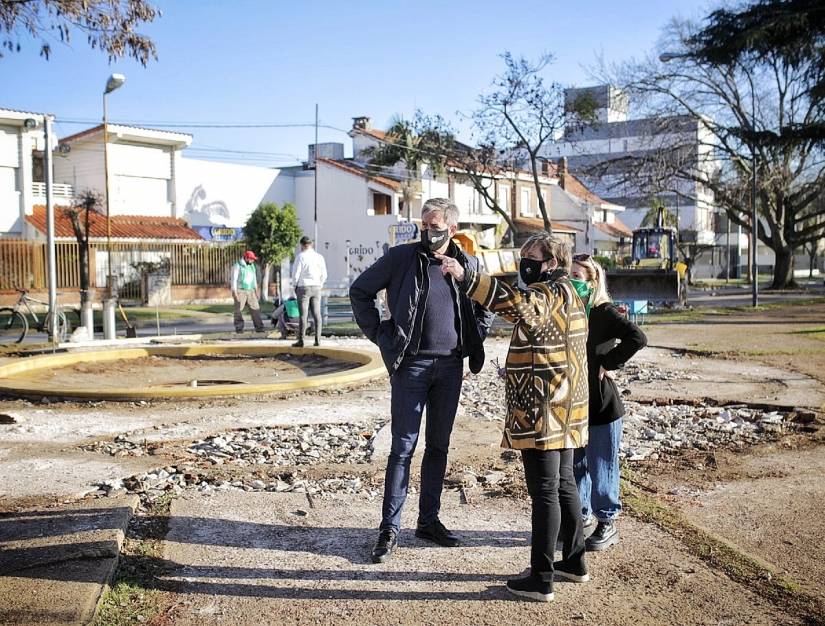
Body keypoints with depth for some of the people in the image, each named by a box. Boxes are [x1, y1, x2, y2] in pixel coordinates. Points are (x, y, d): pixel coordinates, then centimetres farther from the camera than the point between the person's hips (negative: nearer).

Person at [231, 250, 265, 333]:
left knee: (255, 309, -2)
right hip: (240, 291, -5)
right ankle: (239, 328, 5)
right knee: (239, 310, -2)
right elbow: (234, 279, -8)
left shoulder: (252, 266, 15)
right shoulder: (237, 266, -5)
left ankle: (259, 327, -2)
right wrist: (234, 291, -14)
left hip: (250, 291, 5)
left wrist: (256, 289, 20)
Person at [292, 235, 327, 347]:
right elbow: (324, 275, 6)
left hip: (303, 287, -4)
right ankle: (318, 339, 4)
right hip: (316, 288, 4)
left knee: (303, 315, -3)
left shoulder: (300, 256, -8)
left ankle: (301, 340, -2)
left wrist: (295, 286, 5)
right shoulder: (319, 257, 4)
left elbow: (295, 273, -9)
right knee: (317, 314, 6)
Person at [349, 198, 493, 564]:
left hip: (451, 366, 4)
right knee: (404, 447, -2)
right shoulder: (401, 257, -4)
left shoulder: (468, 264, 4)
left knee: (438, 445, 11)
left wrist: (473, 341, 9)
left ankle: (429, 521, 24)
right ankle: (389, 528, 7)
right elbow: (360, 291, 4)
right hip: (411, 365, -3)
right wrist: (381, 335, -1)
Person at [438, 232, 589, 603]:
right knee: (564, 486, 19)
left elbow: (515, 301, -36)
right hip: (562, 412, 11)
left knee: (544, 492, -5)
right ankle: (574, 562, 31)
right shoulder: (569, 296, 18)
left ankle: (541, 579, 3)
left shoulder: (550, 293, -15)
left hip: (542, 413, -11)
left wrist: (464, 277, -43)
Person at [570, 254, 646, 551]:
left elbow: (637, 338, -28)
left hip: (601, 404, -6)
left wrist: (608, 364, -21)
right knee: (575, 465, 16)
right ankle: (581, 517, 31)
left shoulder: (604, 313, -13)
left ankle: (607, 523, 19)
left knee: (601, 466, 4)